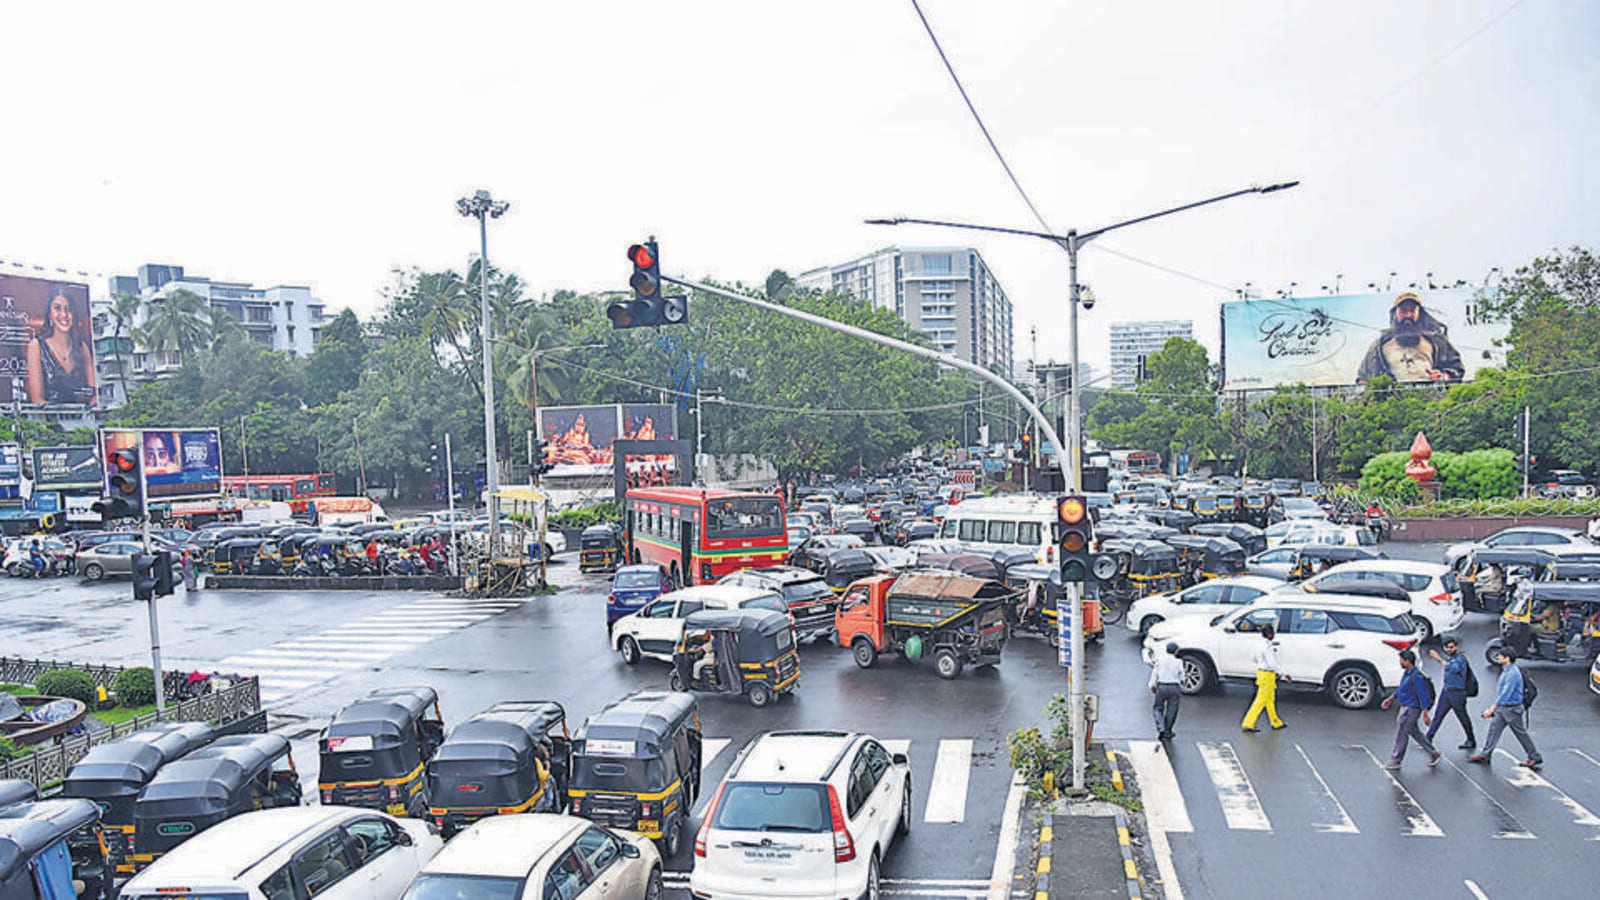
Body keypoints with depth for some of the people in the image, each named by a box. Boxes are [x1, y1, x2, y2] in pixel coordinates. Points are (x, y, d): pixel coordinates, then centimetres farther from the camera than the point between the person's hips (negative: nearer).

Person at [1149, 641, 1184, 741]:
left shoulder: (1160, 659, 1)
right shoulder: (1178, 662, 1)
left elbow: (1155, 673, -1)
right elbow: (1181, 678, 5)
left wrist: (1152, 685, 4)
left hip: (1161, 687, 0)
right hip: (1174, 687, 0)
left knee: (1158, 708, 13)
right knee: (1171, 711, 10)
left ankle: (1161, 728, -9)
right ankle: (1167, 733, 15)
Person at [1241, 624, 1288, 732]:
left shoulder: (1260, 644, 7)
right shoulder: (1268, 647, -22)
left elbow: (1253, 658, 19)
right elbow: (1272, 664, -24)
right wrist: (1283, 675, -16)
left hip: (1261, 672, 10)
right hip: (1267, 675, -10)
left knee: (1270, 699, 20)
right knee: (1261, 700, -4)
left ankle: (1276, 723, 32)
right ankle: (1248, 724, -3)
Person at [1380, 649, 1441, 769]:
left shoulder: (1417, 677, -22)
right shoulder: (1406, 673, 7)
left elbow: (1423, 696, -21)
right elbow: (1401, 689, 22)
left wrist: (1425, 714, -20)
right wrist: (1390, 699, 23)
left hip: (1411, 709, -10)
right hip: (1405, 707, 10)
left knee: (1401, 734, -2)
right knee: (1414, 732, 18)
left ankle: (1395, 761, 7)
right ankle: (1434, 754, 27)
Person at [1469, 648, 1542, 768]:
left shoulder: (1513, 673, -24)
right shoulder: (1506, 670, 7)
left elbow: (1505, 694, -27)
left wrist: (1492, 709, -26)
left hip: (1512, 709, -9)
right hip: (1502, 708, 9)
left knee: (1522, 733, 4)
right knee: (1494, 729, 7)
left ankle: (1535, 758, 19)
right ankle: (1485, 754, 10)